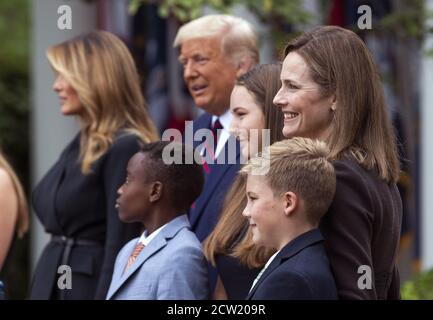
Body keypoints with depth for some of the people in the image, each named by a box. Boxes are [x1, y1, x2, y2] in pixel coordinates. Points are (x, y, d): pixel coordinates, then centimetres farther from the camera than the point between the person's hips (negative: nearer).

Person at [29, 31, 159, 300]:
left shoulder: (125, 149, -14)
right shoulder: (81, 146, 14)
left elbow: (120, 247, -17)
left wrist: (106, 295, -19)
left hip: (93, 285, -9)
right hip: (53, 284, 9)